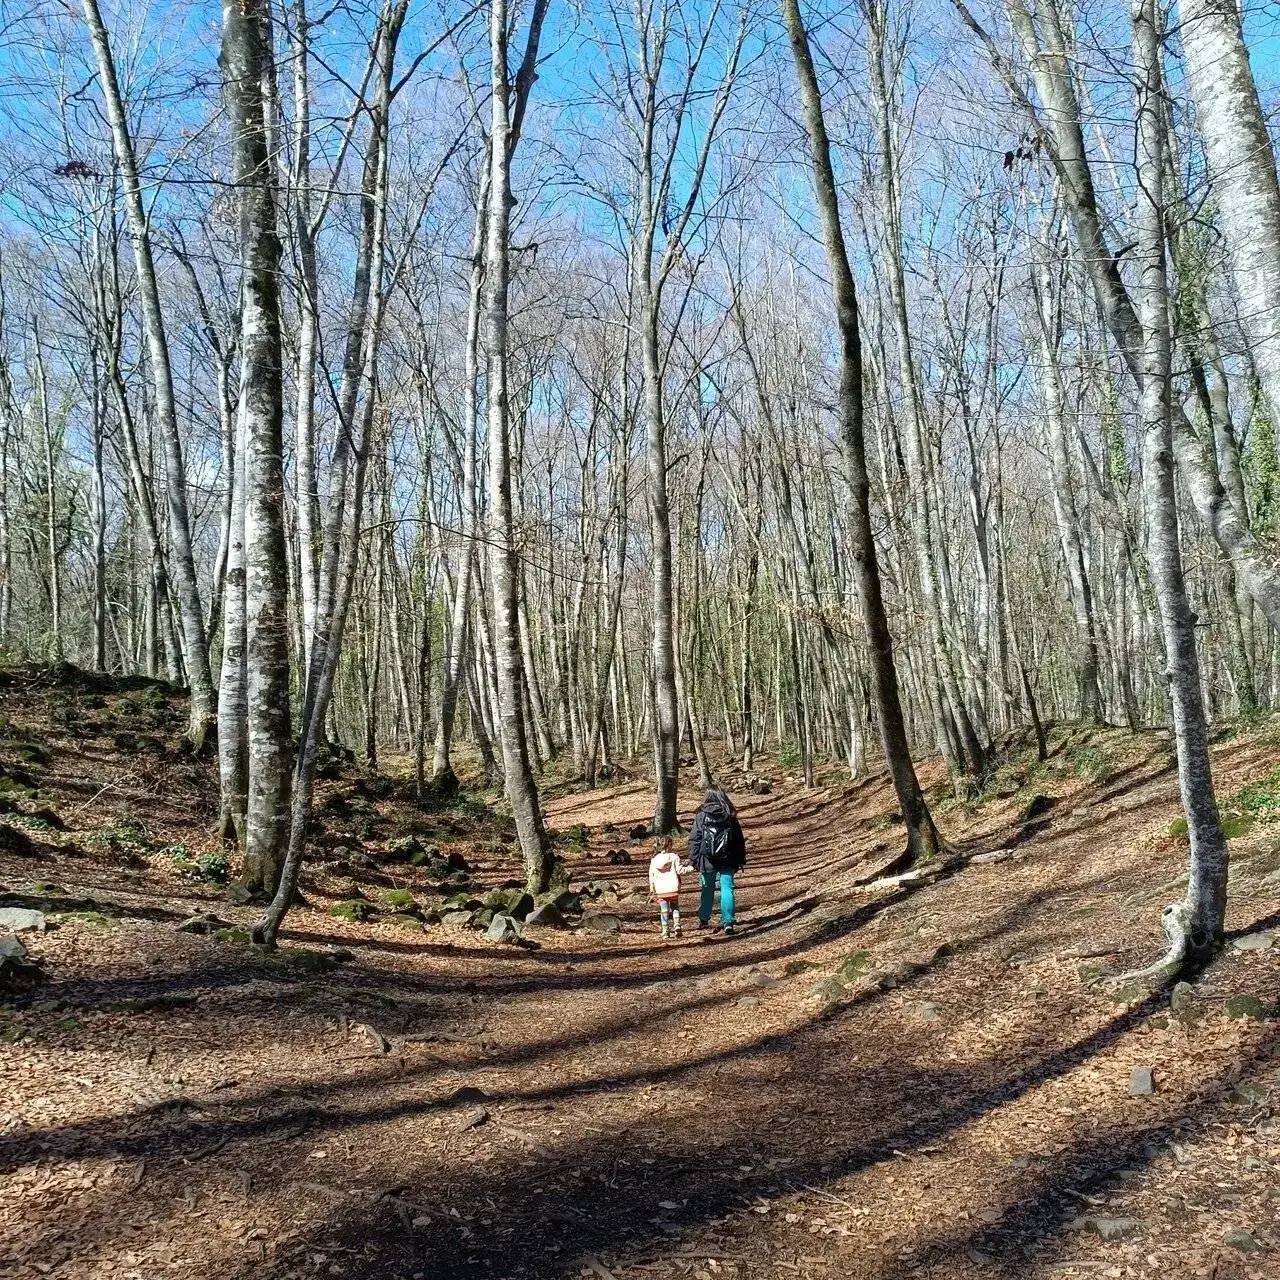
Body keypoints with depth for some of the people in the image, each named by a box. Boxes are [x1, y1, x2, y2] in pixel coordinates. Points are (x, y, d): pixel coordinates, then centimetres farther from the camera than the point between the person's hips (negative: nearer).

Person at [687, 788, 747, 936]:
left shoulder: (701, 815, -2)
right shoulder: (730, 816, 4)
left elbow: (694, 839, -5)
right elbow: (740, 840, 8)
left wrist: (693, 860, -1)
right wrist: (741, 861, 15)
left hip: (707, 860, 0)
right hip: (727, 861, 0)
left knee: (707, 890, 14)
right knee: (727, 889, 2)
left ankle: (704, 919, 27)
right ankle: (728, 922, -7)